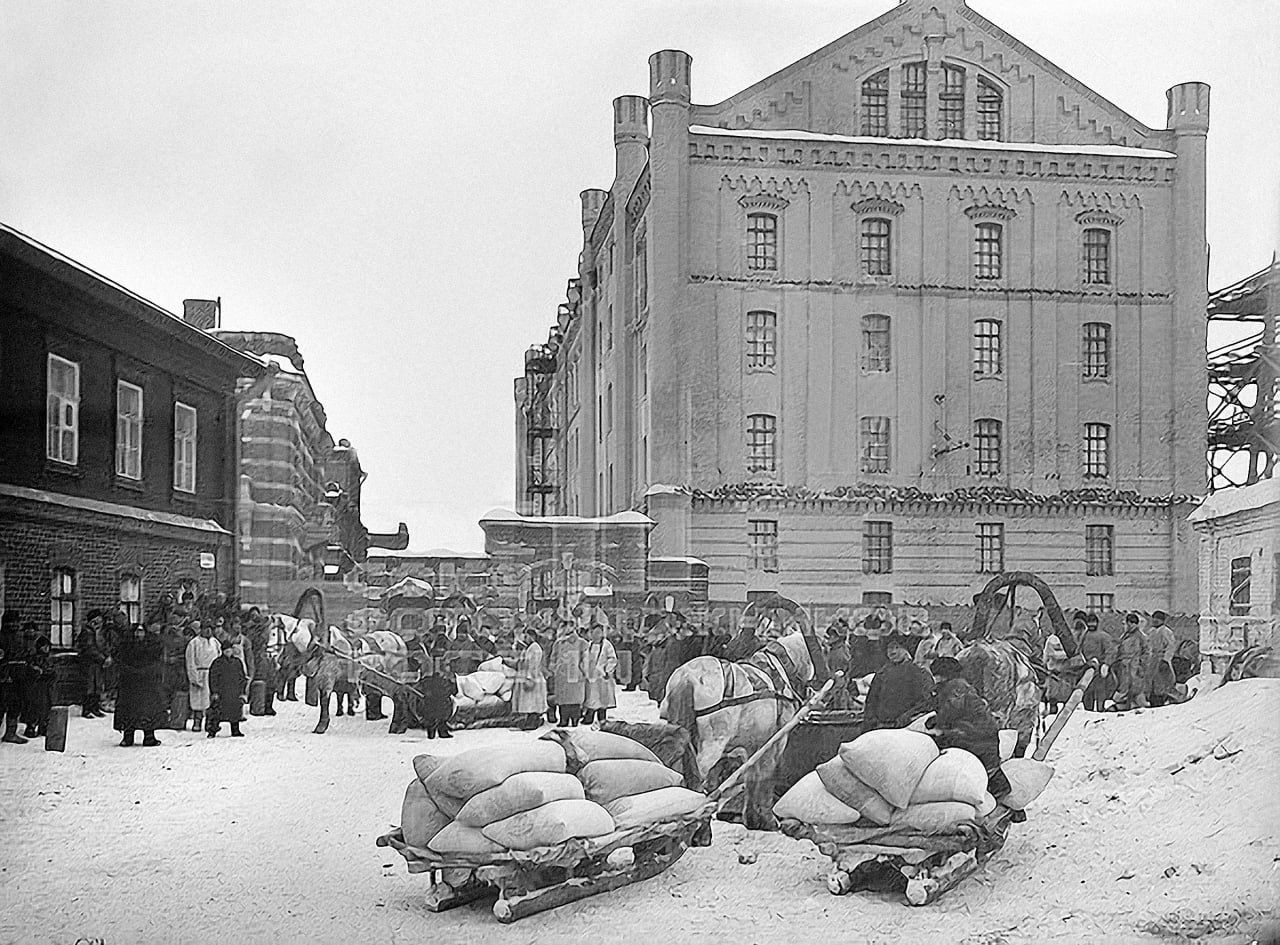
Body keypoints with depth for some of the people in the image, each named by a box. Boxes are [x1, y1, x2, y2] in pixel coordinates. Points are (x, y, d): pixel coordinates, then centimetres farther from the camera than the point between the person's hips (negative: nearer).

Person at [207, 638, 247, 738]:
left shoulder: (237, 662, 9)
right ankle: (212, 731, -1)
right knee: (217, 712, -6)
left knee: (235, 711, 7)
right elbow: (213, 678, -2)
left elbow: (242, 677, 14)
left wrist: (242, 692, 10)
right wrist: (214, 692, -8)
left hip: (235, 694, 4)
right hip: (221, 692, -4)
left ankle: (235, 731, 17)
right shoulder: (217, 663, -2)